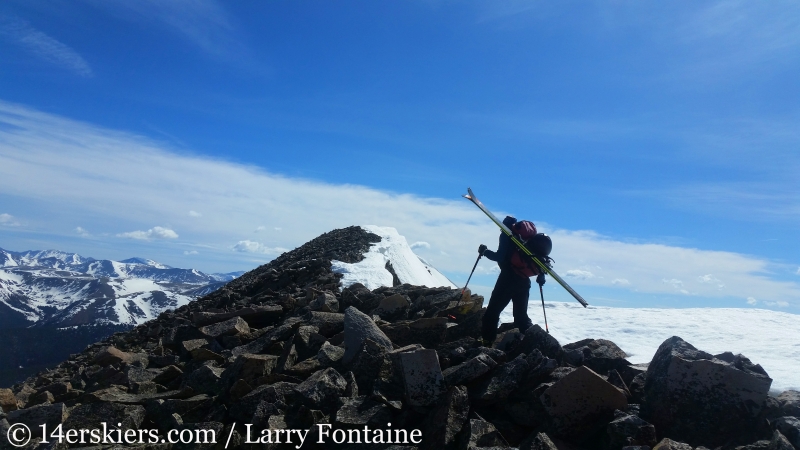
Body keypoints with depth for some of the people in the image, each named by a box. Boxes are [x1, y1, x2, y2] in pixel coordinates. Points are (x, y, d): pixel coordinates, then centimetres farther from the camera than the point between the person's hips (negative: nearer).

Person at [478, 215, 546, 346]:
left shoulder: (507, 234, -3)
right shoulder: (529, 234, 16)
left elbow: (500, 257, -13)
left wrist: (485, 251, 1)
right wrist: (541, 274, 17)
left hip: (508, 278, -6)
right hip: (524, 280, 7)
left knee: (492, 312, -2)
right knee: (521, 315, 16)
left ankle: (487, 341, -6)